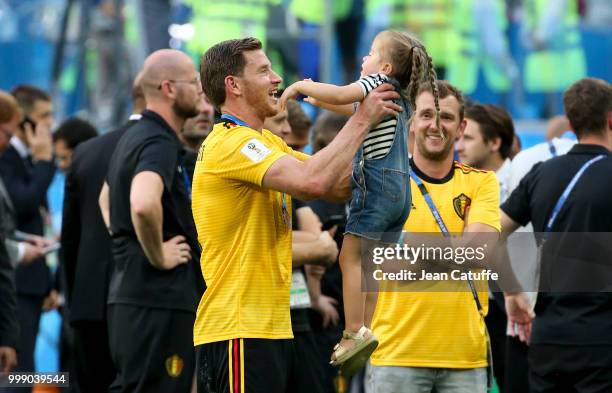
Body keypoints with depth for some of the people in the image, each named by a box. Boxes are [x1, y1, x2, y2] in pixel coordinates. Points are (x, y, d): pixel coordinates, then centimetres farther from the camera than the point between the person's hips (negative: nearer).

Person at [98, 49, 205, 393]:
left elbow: (107, 198, 35)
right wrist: (158, 256, -20)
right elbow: (143, 204, -35)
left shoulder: (134, 137, 17)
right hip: (159, 297, -10)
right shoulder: (160, 144, -15)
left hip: (130, 293, 10)